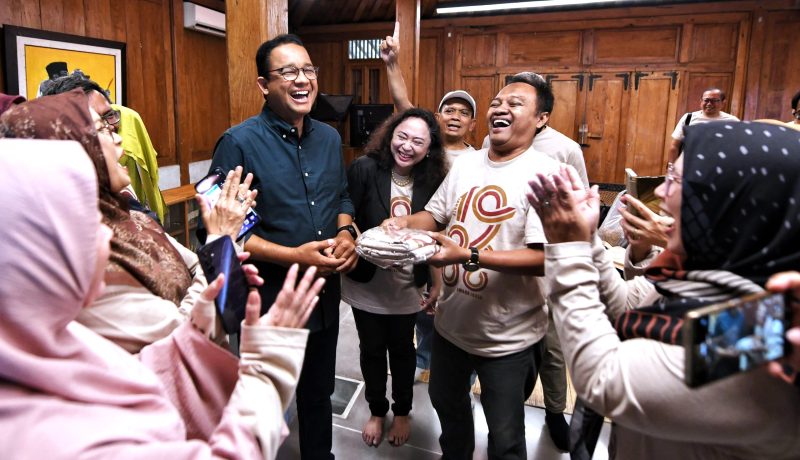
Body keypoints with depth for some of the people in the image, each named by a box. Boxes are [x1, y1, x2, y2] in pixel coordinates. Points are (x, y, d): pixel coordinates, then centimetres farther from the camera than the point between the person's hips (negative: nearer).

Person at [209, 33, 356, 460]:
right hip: (267, 299, -5)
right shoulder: (239, 143, -15)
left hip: (325, 294, 6)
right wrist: (293, 256, -24)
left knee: (319, 396, 26)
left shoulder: (329, 138, 4)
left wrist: (345, 233, -5)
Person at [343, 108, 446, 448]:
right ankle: (376, 410, 42)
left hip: (407, 286, 2)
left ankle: (402, 412, 43)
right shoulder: (365, 169, -16)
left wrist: (431, 281, -6)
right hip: (366, 283, -1)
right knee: (372, 349, 17)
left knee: (402, 349, 19)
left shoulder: (432, 181, -7)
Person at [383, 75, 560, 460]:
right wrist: (404, 223, -9)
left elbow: (545, 258, -25)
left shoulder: (545, 173, -18)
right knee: (446, 402, 29)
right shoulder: (464, 164, 3)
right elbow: (435, 216, 13)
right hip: (451, 322, 7)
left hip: (507, 336, -6)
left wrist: (469, 256, -33)